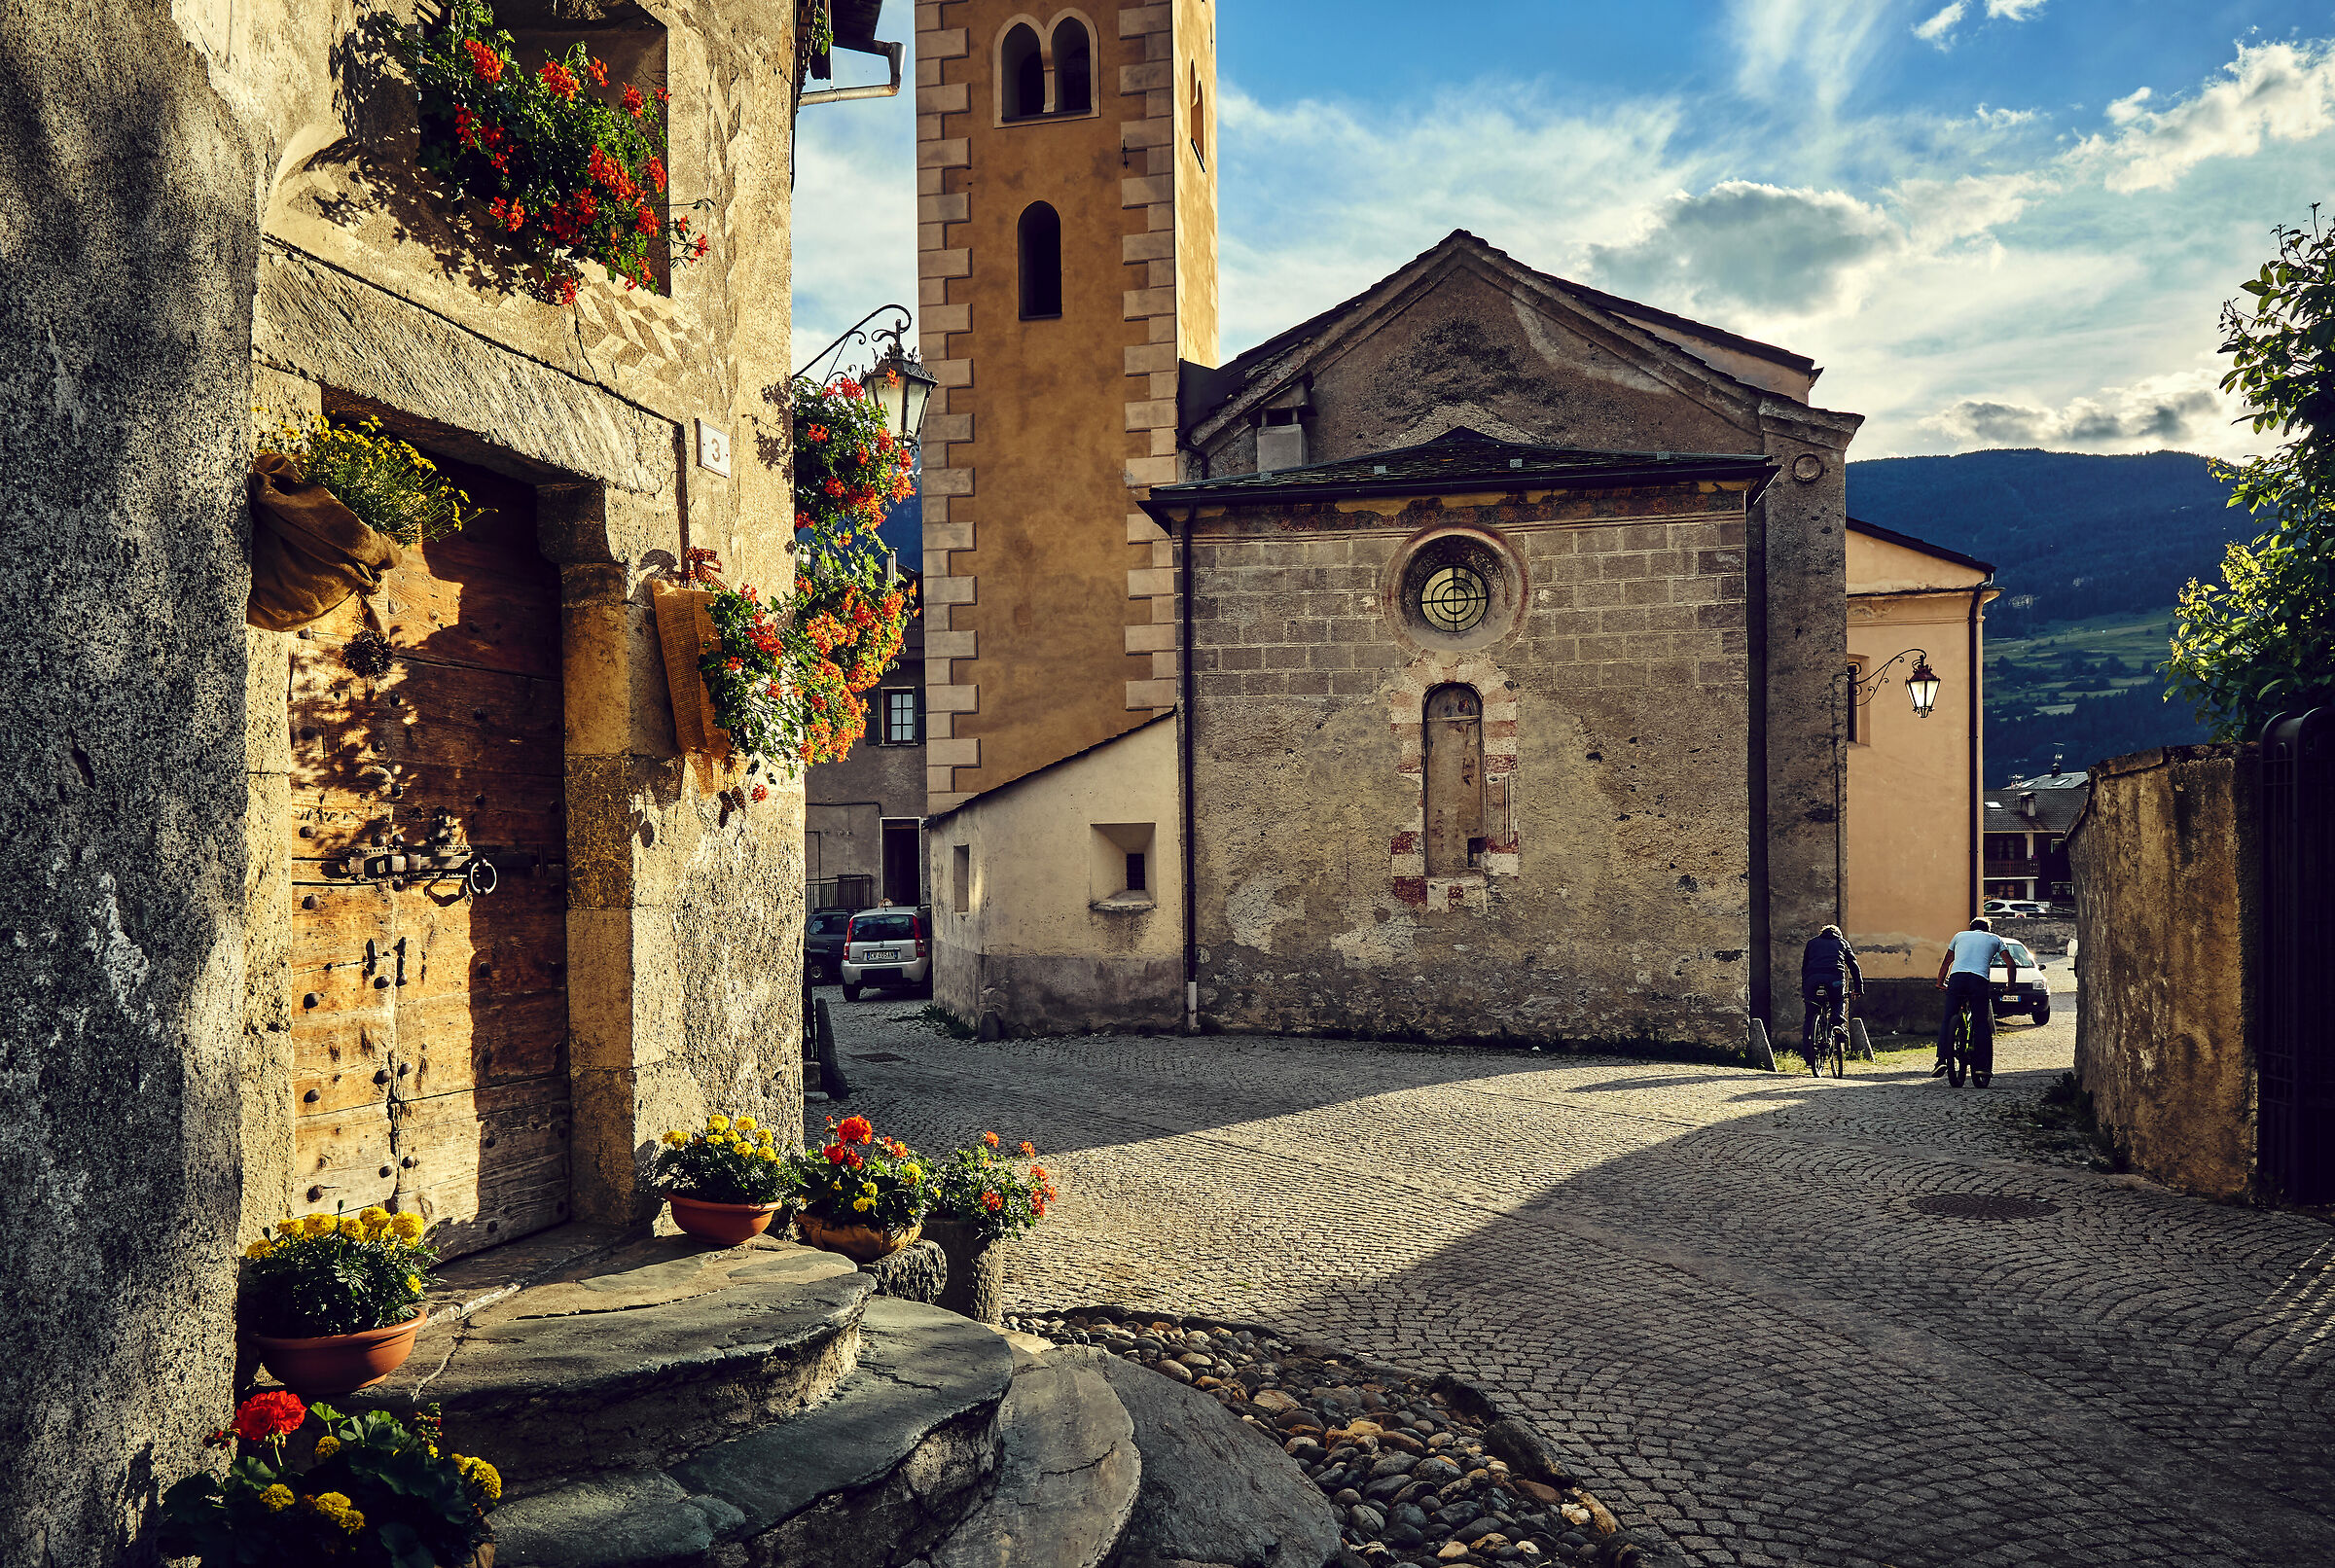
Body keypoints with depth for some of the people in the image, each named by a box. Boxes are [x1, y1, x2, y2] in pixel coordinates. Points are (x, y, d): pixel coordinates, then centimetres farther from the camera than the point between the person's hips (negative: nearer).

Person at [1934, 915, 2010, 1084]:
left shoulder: (1960, 935, 29)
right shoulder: (1995, 939, 25)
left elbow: (1946, 962, 35)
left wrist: (1940, 983, 45)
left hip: (1957, 977, 1)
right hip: (1980, 980, -1)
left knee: (1947, 1020, 6)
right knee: (1981, 1023, 6)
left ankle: (1941, 1060, -8)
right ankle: (1982, 1066, -3)